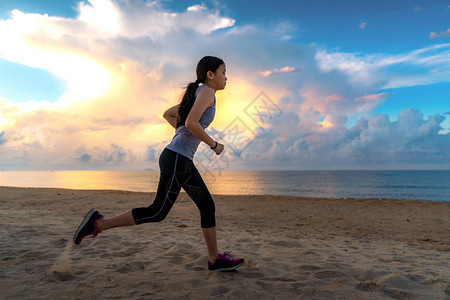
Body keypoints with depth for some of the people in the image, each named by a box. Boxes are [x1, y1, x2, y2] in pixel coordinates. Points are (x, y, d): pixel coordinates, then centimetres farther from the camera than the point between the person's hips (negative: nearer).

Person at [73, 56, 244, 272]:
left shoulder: (196, 96, 22)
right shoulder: (206, 91, -7)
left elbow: (167, 114, 30)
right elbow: (191, 122, -22)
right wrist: (214, 145, -9)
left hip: (182, 160, 10)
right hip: (176, 158, -10)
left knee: (208, 206, 8)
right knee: (157, 212, -4)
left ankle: (215, 259, 15)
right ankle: (98, 224, 5)